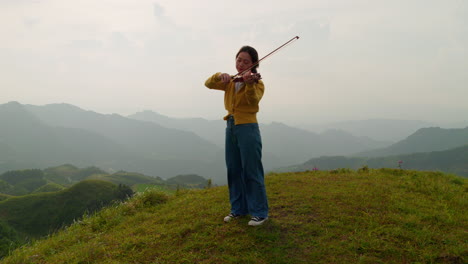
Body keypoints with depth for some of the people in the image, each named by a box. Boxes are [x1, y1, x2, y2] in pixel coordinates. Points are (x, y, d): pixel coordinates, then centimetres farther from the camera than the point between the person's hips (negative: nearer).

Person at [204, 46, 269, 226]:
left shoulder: (257, 82, -4)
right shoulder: (230, 81, 13)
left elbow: (254, 101, -24)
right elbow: (208, 84, 4)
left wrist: (249, 84, -42)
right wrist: (220, 75, -15)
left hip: (248, 128, -6)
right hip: (231, 127, 6)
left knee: (252, 171, -3)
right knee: (234, 170, 12)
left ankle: (260, 212, 9)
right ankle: (238, 208, 26)